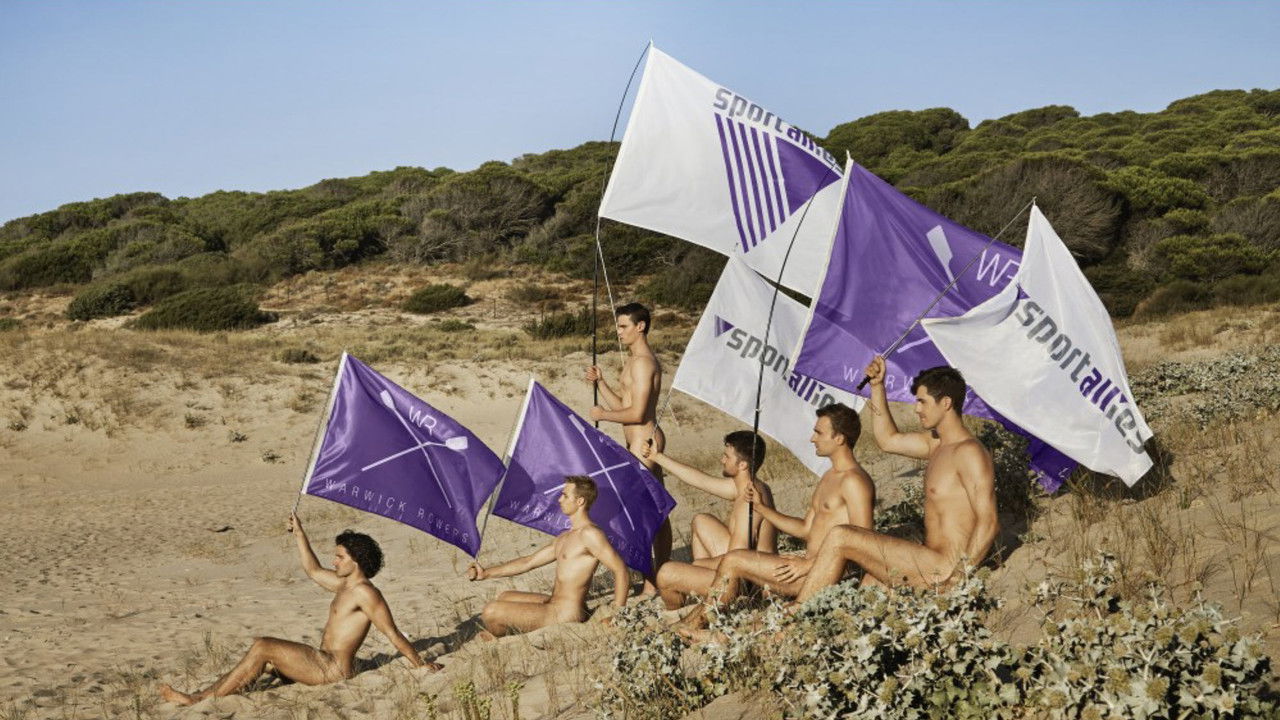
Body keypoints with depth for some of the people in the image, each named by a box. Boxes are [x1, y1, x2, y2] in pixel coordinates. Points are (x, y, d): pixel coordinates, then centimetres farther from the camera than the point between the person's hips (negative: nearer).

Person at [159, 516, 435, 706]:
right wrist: (299, 534, 23)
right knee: (262, 647, 9)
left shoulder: (365, 593, -14)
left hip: (333, 669, -10)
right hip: (322, 661, 10)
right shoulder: (344, 585, 16)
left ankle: (203, 698, -15)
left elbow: (394, 635, -15)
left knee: (262, 647, -18)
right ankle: (210, 692, 0)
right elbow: (313, 570, 30)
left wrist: (421, 665, -16)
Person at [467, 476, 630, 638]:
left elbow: (621, 571, -22)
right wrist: (486, 573, 16)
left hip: (565, 615, -11)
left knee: (491, 613, -13)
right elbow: (529, 562, 20)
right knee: (503, 597, 27)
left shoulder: (589, 534, -17)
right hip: (553, 603, 11)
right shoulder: (564, 538, 15)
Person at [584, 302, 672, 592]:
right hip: (648, 440, 11)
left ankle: (649, 582, -7)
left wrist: (602, 415, -10)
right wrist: (600, 382, 5)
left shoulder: (641, 362, -16)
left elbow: (636, 413, -22)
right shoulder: (638, 359, 17)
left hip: (643, 441, -11)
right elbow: (622, 406, 15)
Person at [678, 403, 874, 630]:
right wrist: (760, 507, 14)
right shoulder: (829, 477, 20)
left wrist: (810, 564, -22)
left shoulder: (853, 481, -13)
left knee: (733, 561, -14)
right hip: (809, 564, 10)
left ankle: (692, 626, -6)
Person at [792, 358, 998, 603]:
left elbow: (989, 523, -21)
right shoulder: (936, 443, 15)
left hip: (940, 569, -10)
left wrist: (958, 574, -28)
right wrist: (877, 387, 20)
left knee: (839, 538, -10)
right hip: (931, 563, 10)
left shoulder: (969, 452, -14)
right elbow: (888, 440, 30)